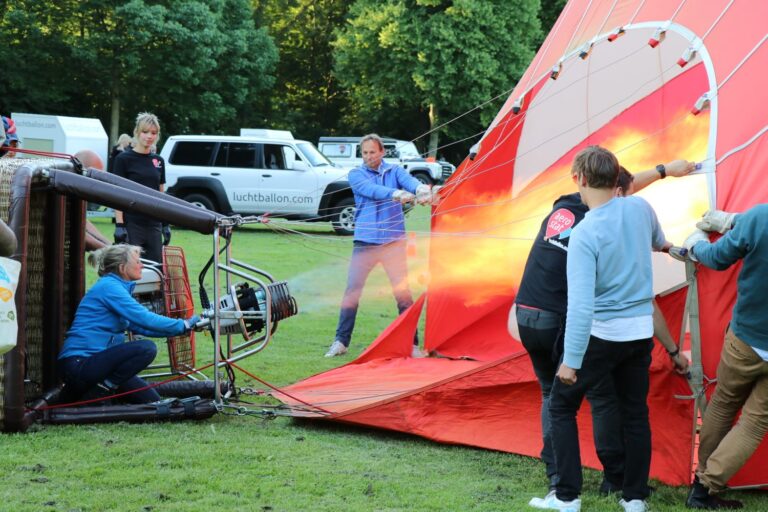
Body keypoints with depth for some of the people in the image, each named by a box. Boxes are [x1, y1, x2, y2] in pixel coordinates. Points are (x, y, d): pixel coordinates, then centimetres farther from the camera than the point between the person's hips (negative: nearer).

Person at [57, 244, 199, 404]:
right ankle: (98, 392, -13)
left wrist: (180, 328, 8)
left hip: (92, 360, 10)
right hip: (78, 363, -10)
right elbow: (145, 319, -21)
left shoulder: (115, 286, 16)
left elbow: (140, 326, 16)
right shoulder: (109, 286, -14)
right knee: (146, 348, -25)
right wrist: (182, 325, -11)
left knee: (151, 400, 5)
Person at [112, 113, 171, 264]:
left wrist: (166, 224, 11)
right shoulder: (124, 159, -4)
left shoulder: (159, 161, 12)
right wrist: (119, 225, -14)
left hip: (153, 225, 5)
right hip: (131, 224, -5)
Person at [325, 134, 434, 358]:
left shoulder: (394, 171, 5)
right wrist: (396, 194, -39)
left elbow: (409, 180, -18)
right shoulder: (356, 174, 1)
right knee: (352, 291, 0)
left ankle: (412, 344, 6)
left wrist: (421, 189, -43)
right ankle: (341, 341, 9)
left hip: (394, 242, 0)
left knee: (403, 292, -1)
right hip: (365, 242, 0)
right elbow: (371, 190, -21)